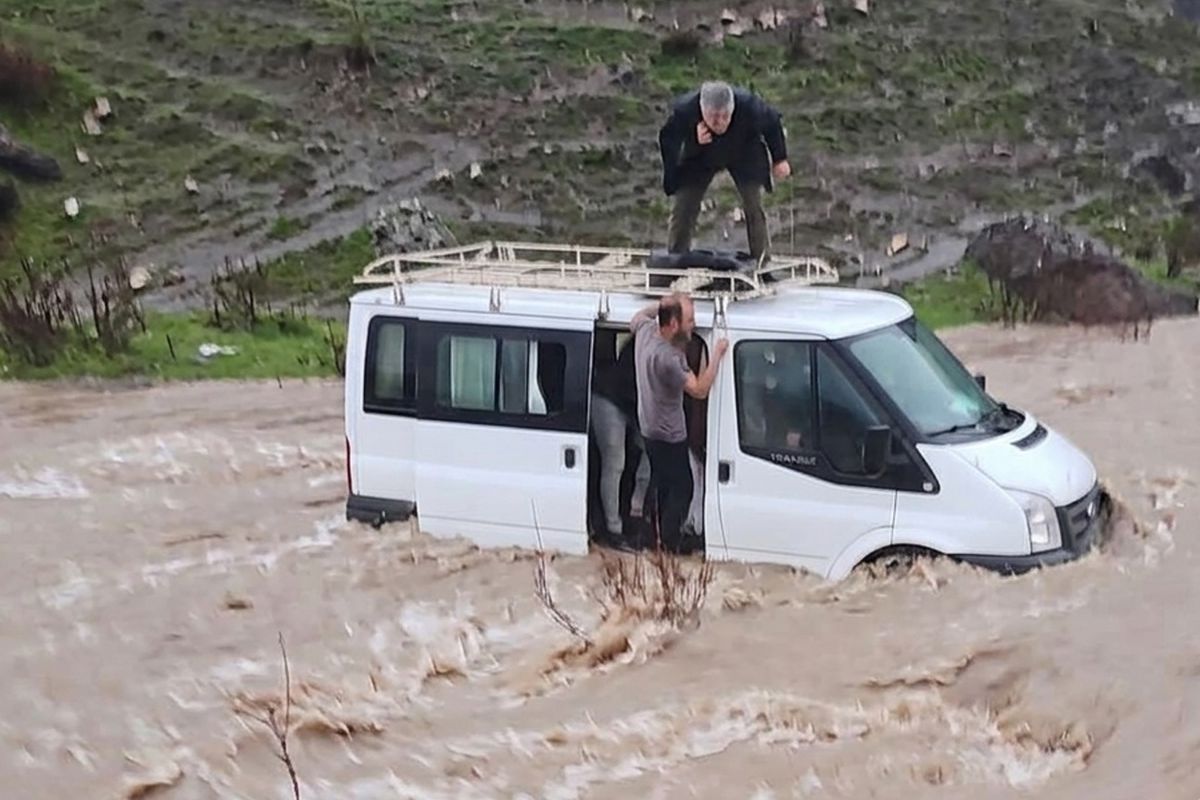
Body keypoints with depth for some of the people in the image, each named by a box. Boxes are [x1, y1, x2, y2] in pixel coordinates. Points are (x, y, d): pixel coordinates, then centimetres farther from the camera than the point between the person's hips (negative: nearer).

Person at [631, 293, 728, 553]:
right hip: (669, 435, -9)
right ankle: (671, 541, 23)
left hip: (650, 428, 9)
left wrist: (662, 305, 4)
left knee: (664, 483, 24)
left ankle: (666, 533, 39)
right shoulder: (668, 358, -36)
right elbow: (700, 390, -32)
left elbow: (637, 317, 15)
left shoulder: (645, 330, -11)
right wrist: (717, 354, -27)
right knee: (681, 487, 10)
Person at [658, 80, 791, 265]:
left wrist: (780, 159, -2)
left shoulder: (749, 106, -36)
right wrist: (694, 142, -43)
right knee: (683, 207, -3)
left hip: (744, 157, 0)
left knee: (754, 206, -7)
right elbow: (667, 140, -21)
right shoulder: (684, 110, -38)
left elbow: (773, 124, -14)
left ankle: (762, 261, 2)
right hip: (699, 159, 0)